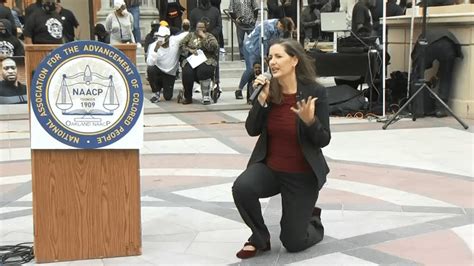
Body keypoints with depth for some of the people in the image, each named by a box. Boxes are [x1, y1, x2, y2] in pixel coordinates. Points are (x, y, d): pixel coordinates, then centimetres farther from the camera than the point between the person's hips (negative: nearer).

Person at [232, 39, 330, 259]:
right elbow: (252, 130, -7)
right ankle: (260, 238, -2)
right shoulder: (269, 90, -5)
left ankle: (313, 220, 38)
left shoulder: (315, 91, -16)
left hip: (303, 175, -3)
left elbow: (324, 140, -14)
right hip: (269, 167, 3)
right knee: (241, 188, -30)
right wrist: (261, 99, -19)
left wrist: (310, 120, -33)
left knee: (293, 243, 2)